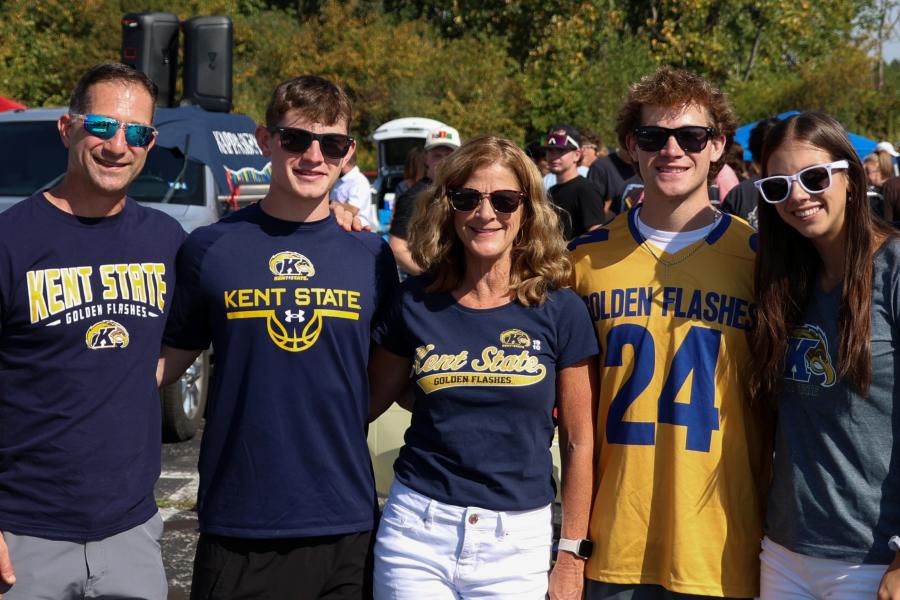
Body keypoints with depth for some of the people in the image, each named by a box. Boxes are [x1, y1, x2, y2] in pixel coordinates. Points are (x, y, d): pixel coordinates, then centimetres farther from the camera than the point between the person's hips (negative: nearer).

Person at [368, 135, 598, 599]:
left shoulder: (559, 311, -2)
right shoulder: (416, 303, 1)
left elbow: (579, 442, 2)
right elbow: (366, 402, 12)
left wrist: (572, 553, 2)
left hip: (517, 542, -1)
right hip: (416, 531, 1)